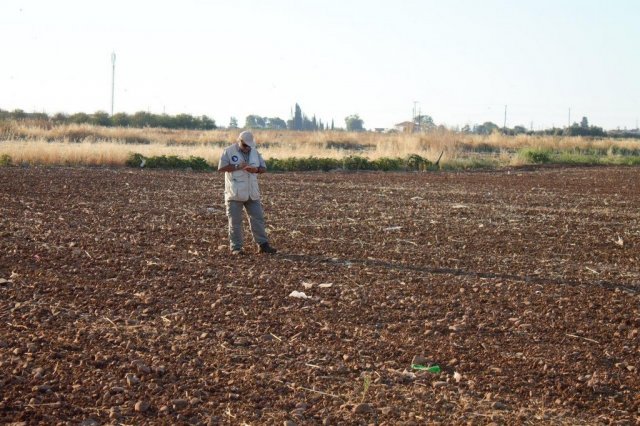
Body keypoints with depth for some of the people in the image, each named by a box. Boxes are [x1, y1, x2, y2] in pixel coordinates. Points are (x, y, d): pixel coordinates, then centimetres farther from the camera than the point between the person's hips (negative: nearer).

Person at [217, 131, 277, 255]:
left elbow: (263, 168, 12)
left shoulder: (254, 152, 11)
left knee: (258, 218, 4)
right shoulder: (228, 151, -4)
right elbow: (221, 168, -13)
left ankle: (263, 245, 10)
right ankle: (236, 248, 5)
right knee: (235, 221, 0)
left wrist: (256, 170, -11)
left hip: (252, 193, 5)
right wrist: (237, 167, -21)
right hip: (235, 194, -5)